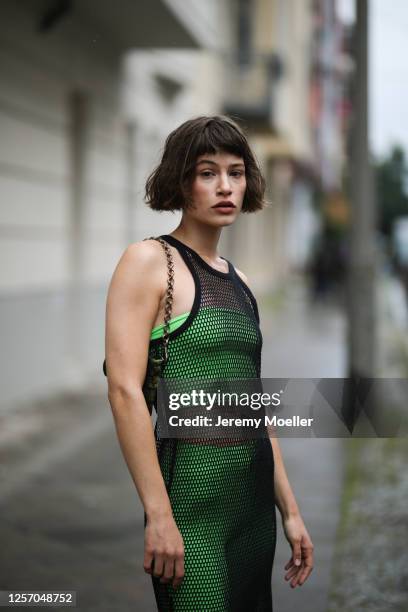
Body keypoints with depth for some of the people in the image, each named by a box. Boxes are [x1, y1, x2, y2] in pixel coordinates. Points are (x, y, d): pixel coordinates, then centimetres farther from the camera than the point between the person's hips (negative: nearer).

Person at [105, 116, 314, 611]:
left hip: (254, 496, 7)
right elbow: (124, 390, -15)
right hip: (193, 496, -7)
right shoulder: (148, 260, -6)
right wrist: (158, 515, -19)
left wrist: (290, 511, 15)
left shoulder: (238, 281, 14)